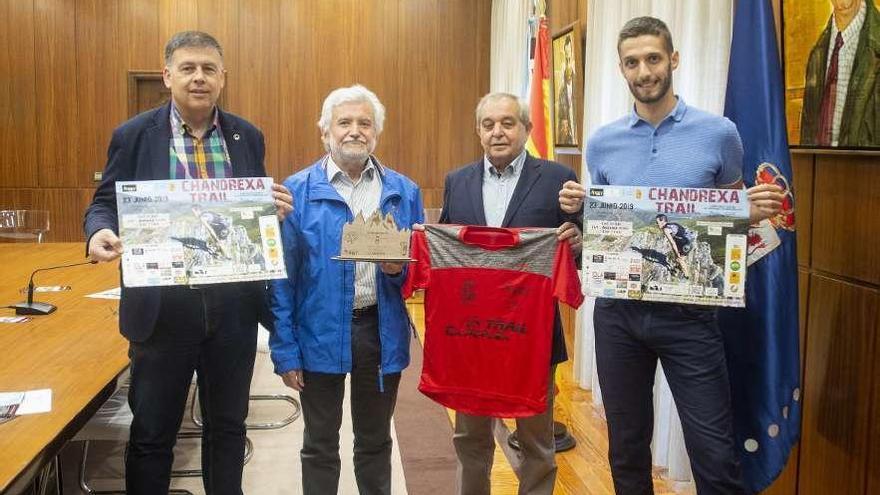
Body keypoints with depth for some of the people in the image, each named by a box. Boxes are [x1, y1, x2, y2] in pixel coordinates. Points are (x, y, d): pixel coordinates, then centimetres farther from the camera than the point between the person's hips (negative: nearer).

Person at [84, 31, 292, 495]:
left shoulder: (247, 137, 5)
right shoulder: (134, 135, -2)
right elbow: (105, 205, 1)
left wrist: (276, 210, -12)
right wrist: (100, 233, -22)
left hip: (233, 305, 3)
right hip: (162, 306, -2)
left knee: (227, 426, 18)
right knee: (152, 433, 11)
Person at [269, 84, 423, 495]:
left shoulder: (404, 192, 4)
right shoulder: (297, 191, -4)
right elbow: (282, 276, -4)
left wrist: (401, 268, -15)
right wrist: (285, 349, -7)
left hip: (382, 331, 2)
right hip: (319, 334, -2)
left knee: (375, 442, 18)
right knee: (320, 447, 14)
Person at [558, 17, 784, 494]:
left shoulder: (719, 133, -2)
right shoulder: (602, 142, 4)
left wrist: (757, 211, -13)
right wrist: (577, 208, -9)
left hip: (688, 310, -2)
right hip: (618, 310, 2)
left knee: (714, 452, -2)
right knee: (626, 445, 15)